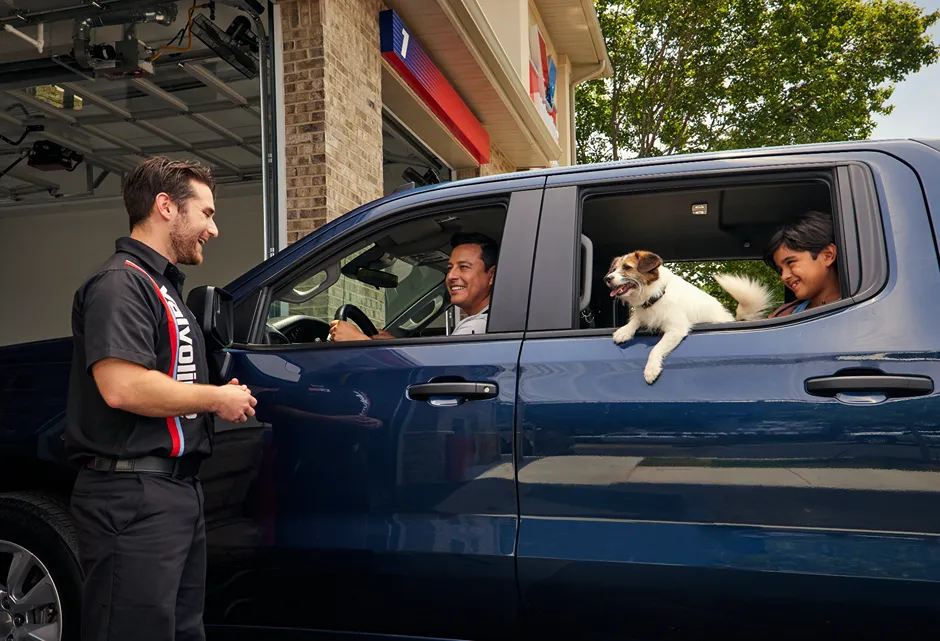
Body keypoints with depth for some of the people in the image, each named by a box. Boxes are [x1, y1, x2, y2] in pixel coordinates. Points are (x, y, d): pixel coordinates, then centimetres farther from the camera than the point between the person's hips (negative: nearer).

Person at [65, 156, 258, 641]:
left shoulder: (164, 287, 21)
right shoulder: (121, 282, -12)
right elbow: (121, 387, -26)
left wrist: (227, 400, 11)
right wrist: (216, 398, -14)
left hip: (177, 491, 10)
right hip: (134, 495, -10)